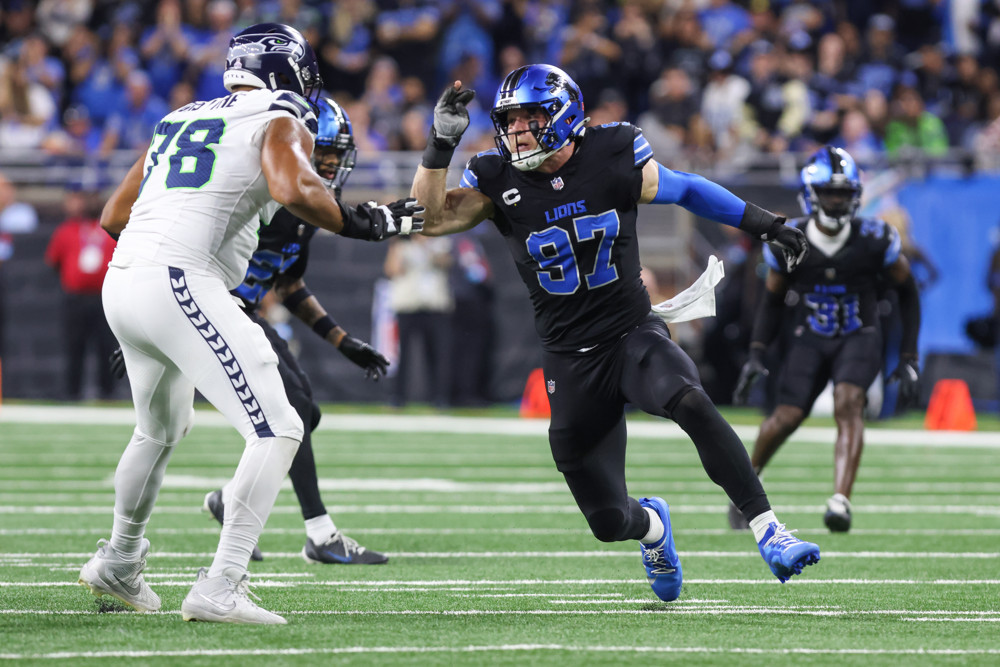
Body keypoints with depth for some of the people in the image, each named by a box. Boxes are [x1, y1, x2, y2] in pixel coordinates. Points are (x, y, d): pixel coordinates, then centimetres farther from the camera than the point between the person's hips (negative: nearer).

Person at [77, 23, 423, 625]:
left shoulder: (180, 120, 25)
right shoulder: (280, 123, 4)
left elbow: (113, 216, 27)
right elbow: (296, 190, -19)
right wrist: (364, 224, -5)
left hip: (123, 282, 8)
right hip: (182, 284, -8)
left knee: (162, 430, 31)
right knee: (278, 429, -7)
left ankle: (119, 563, 48)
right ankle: (220, 588, -17)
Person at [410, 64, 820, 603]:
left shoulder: (614, 160, -5)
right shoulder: (498, 180, -3)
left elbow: (684, 190, 11)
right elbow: (429, 219, -11)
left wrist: (762, 224, 13)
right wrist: (440, 143, -22)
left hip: (635, 335, -1)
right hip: (571, 361, 1)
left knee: (692, 405, -35)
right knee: (609, 522, 2)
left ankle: (768, 533, -29)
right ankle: (651, 526, 41)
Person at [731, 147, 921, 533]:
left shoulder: (875, 240, -11)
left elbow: (907, 293, 4)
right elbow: (773, 300, 9)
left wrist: (908, 359, 2)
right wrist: (756, 355, -1)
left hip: (858, 338, -1)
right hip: (809, 339, 1)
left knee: (848, 403, -27)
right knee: (787, 418, -13)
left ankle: (840, 502, -37)